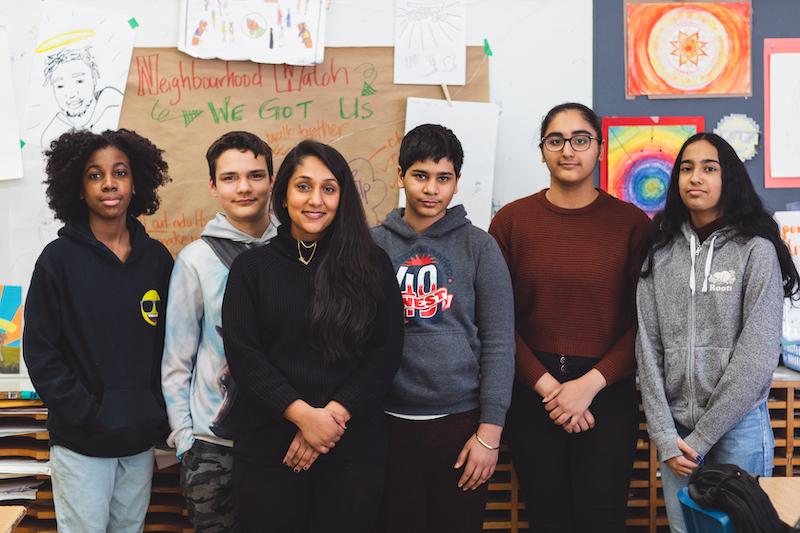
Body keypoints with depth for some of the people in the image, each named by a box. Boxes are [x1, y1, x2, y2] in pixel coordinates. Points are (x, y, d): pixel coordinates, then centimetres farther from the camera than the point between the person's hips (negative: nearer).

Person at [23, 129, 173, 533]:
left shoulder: (157, 258, 4)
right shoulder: (59, 258, -5)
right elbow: (39, 350, -6)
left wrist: (159, 414, 1)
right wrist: (84, 412, -13)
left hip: (140, 438, 3)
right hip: (81, 442, -3)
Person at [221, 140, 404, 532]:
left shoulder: (372, 265, 4)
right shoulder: (251, 267, 4)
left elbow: (386, 351, -1)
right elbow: (242, 354, -4)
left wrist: (334, 415, -12)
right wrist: (303, 414, -15)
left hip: (354, 448, 0)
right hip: (268, 448, 0)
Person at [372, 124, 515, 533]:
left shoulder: (478, 246, -1)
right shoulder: (373, 245, 3)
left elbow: (498, 342, -3)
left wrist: (489, 430, -8)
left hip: (461, 420, -1)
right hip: (391, 422, 1)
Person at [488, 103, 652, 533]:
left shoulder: (632, 223, -1)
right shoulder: (511, 220, 1)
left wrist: (590, 384, -12)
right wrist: (546, 386, -9)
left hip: (608, 393, -1)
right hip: (532, 393, 1)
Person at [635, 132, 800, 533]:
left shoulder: (756, 250, -6)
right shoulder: (660, 253, 4)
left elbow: (757, 354, -11)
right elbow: (648, 345, 1)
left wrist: (702, 436, -12)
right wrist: (664, 434, -7)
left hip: (739, 425, -3)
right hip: (676, 427, 3)